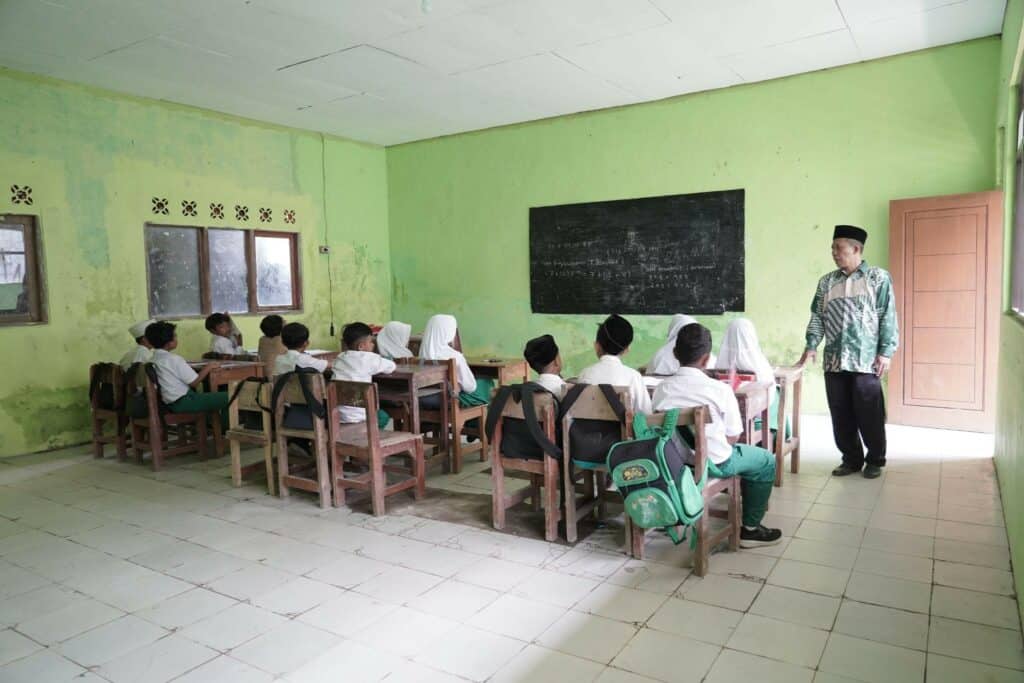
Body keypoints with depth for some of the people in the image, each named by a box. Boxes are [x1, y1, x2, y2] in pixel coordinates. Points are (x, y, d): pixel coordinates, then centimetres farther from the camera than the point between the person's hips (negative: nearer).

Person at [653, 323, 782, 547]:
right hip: (713, 463, -5)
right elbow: (732, 438, -9)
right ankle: (750, 528, 24)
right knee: (767, 461, 20)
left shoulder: (661, 389, -6)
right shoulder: (720, 389, -17)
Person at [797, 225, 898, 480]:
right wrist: (811, 346, -2)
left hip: (866, 361, -4)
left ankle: (875, 460, 19)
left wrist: (885, 352, -9)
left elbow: (888, 317, -3)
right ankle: (851, 459, 21)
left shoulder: (878, 277, 0)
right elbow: (817, 316, 10)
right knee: (841, 415, 7)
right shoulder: (826, 281, 11)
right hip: (833, 361, 4)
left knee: (870, 414, 2)